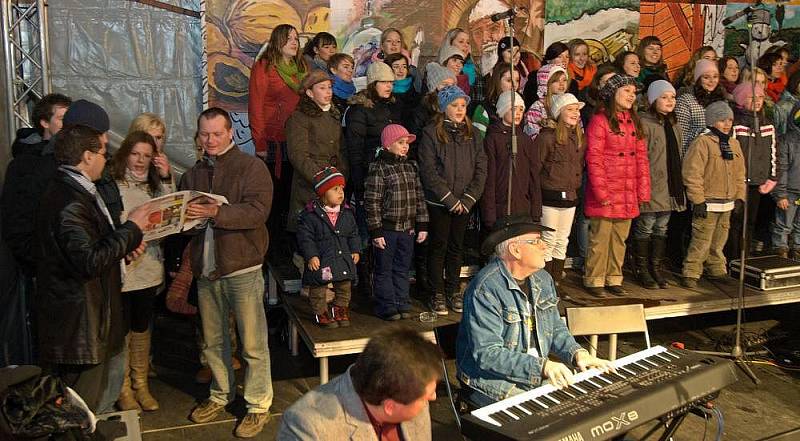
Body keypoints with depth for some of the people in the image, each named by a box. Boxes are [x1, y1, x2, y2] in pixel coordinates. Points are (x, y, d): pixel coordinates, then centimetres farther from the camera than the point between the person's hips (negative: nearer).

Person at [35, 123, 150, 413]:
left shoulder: (73, 192, 13)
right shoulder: (70, 202, -22)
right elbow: (90, 261, -27)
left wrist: (124, 248, 7)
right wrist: (131, 228, -18)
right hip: (79, 325, -11)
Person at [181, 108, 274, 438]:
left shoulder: (251, 167, -5)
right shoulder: (193, 174, 14)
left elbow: (258, 211, -19)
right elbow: (181, 214, 23)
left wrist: (216, 212, -28)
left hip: (242, 268, -5)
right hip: (205, 270, 6)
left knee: (252, 344, 1)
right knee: (213, 341, 16)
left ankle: (258, 406, 14)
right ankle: (221, 394, 34)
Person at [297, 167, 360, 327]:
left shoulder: (347, 212, 2)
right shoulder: (310, 214, -14)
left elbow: (353, 234, 12)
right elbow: (305, 237, -13)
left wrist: (355, 250, 4)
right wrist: (311, 256, -18)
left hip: (344, 259, 4)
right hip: (320, 261, -4)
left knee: (344, 288, 15)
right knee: (318, 290, 6)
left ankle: (340, 310, 33)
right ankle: (321, 313, 23)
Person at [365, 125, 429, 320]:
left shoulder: (411, 167, 9)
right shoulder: (379, 168, -11)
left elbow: (419, 197, 13)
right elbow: (372, 202, -13)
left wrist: (422, 225, 9)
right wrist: (376, 231, -15)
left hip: (407, 229, 6)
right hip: (386, 229, -6)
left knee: (403, 269, 14)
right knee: (384, 270, 5)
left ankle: (402, 304, 25)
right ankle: (387, 307, 14)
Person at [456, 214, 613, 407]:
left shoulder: (543, 279, 7)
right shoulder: (485, 289, -22)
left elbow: (556, 328, 17)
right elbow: (487, 354, -27)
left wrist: (577, 353, -3)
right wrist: (541, 366, -33)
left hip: (537, 375, 8)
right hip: (491, 379, -8)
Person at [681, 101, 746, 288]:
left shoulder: (734, 144, 14)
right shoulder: (702, 142, -10)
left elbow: (739, 174, 21)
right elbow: (692, 174, -16)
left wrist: (740, 197, 13)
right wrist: (698, 200, -17)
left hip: (727, 204, 7)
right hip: (708, 203, -7)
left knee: (719, 242, 17)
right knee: (701, 241, -7)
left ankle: (717, 272, 30)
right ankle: (690, 274, 1)